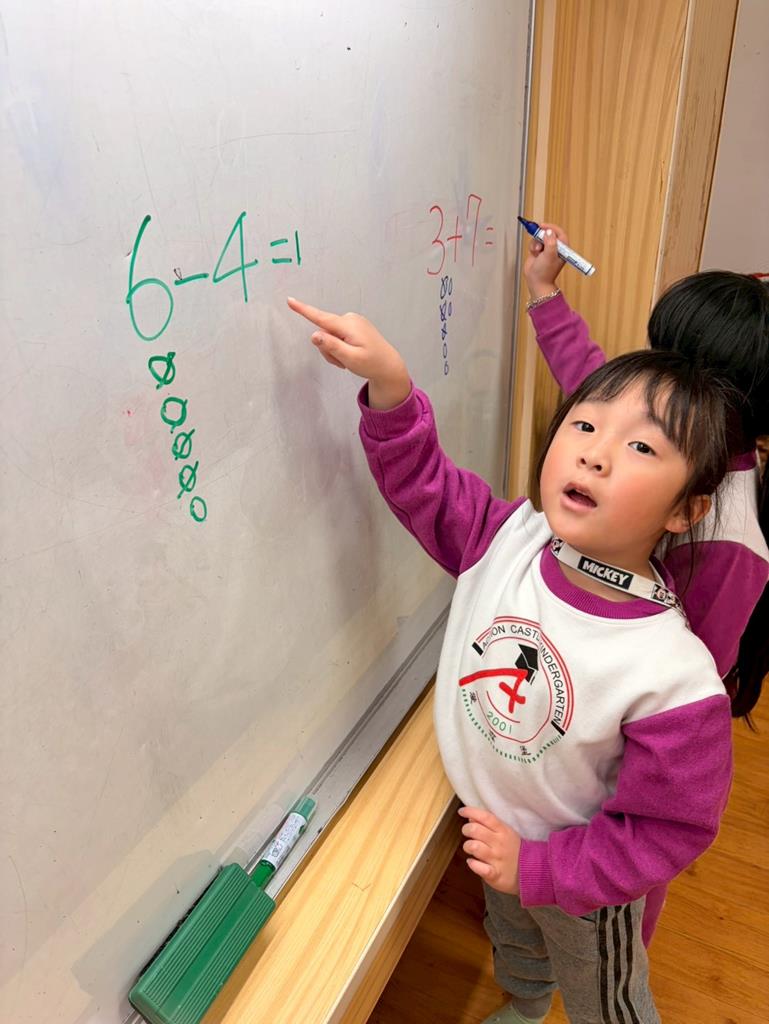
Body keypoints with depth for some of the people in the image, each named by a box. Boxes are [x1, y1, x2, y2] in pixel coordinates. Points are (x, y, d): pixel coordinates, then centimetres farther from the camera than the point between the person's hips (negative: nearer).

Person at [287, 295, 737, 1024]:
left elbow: (671, 829, -25)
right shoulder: (507, 540, -26)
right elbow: (420, 479, -16)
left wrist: (536, 868, -24)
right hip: (495, 830, 6)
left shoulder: (673, 677, -38)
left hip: (583, 880, -5)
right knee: (512, 946, 39)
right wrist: (389, 383, -33)